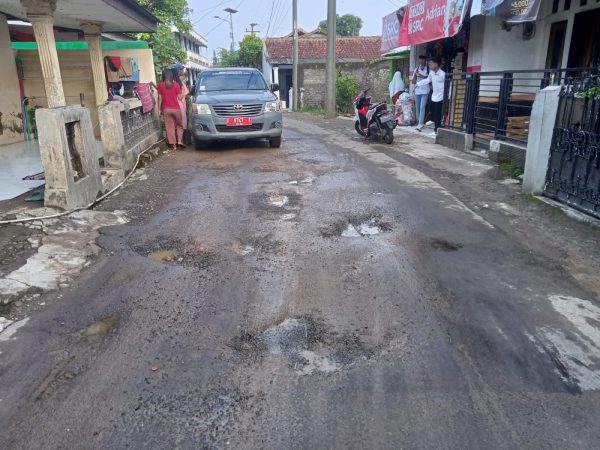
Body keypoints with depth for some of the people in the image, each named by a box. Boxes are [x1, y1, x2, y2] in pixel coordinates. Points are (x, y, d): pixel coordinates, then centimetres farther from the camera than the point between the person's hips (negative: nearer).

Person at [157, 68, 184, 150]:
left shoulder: (160, 85, -3)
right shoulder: (176, 85, -6)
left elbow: (160, 98, -2)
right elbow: (179, 98, -3)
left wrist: (159, 109, 6)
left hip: (166, 109, 1)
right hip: (176, 108, -1)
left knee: (169, 127, 7)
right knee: (179, 125, 18)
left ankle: (173, 144, 8)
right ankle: (179, 140, 5)